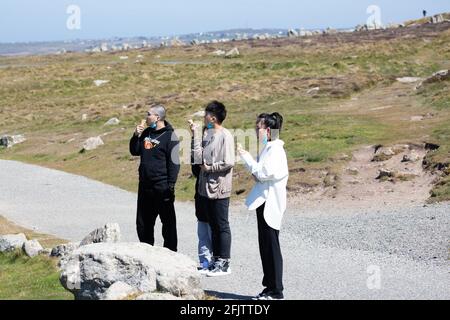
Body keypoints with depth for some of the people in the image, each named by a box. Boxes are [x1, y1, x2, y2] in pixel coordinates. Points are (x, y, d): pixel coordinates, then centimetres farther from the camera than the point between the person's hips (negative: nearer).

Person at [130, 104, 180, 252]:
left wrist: (171, 185, -16)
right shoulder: (146, 133, 12)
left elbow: (174, 162, -13)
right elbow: (134, 151, 19)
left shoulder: (169, 136, -10)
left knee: (168, 222, 0)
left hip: (162, 188, -8)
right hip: (145, 186, 8)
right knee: (143, 222, 14)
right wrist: (136, 136, 2)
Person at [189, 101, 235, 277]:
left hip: (219, 188, -8)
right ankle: (216, 260, 23)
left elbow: (229, 163, -17)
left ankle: (224, 264, 5)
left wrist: (210, 167, -10)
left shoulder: (225, 136, -12)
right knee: (213, 225, 14)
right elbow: (198, 157, 2)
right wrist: (195, 135, 0)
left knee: (222, 226, -1)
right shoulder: (206, 134, 10)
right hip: (206, 186, 8)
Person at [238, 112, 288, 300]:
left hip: (270, 204, -10)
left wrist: (246, 157, -11)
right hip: (264, 202, 10)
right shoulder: (269, 147, 15)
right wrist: (246, 157, 6)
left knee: (271, 247, -5)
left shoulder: (275, 149, -15)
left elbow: (264, 173, -20)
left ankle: (276, 291, 1)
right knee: (266, 248, 13)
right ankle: (270, 287, 20)